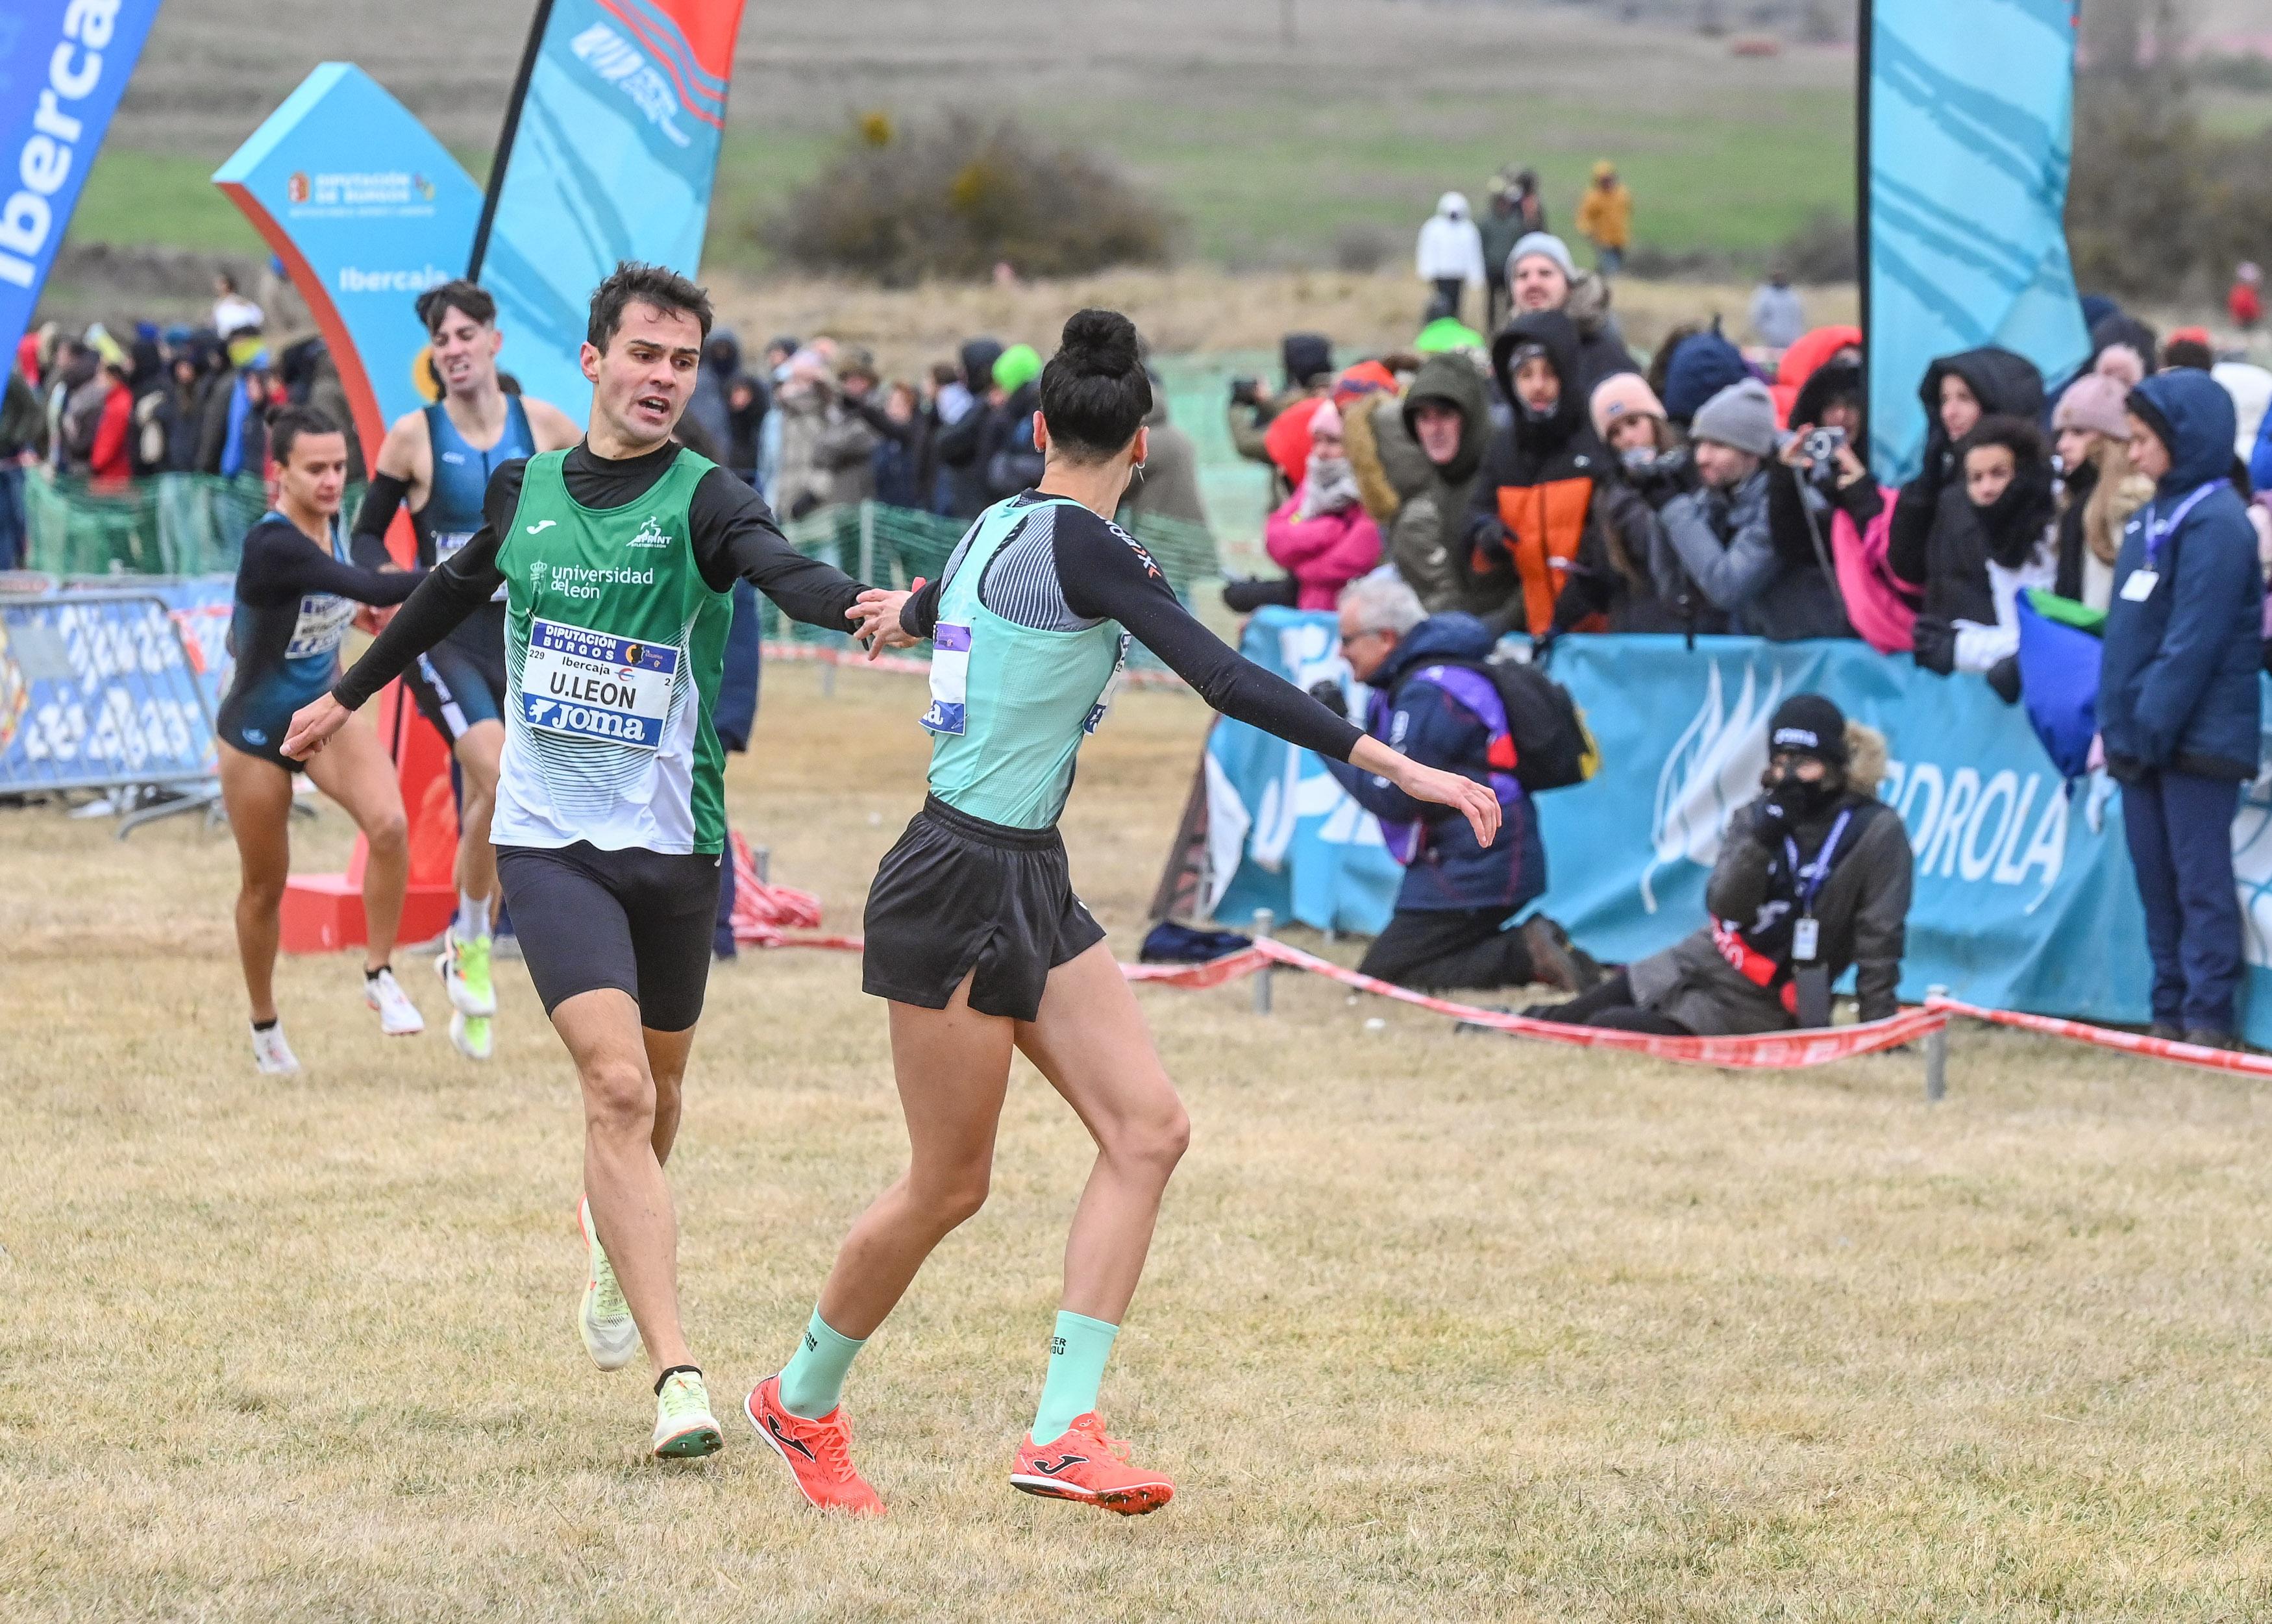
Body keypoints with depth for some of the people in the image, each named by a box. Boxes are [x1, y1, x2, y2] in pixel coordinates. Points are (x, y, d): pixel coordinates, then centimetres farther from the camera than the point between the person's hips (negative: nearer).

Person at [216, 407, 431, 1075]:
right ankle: (265, 1028, 32)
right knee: (265, 886, 10)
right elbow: (374, 591, -43)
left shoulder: (333, 525, -7)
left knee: (389, 824, -23)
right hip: (258, 732, -5)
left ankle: (380, 976, -6)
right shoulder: (273, 544, -31)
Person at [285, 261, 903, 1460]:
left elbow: (777, 565, -28)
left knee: (652, 1093, 15)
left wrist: (858, 605, -51)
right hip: (548, 836, 0)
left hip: (673, 843, 0)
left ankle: (610, 1231, 51)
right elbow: (454, 592, 24)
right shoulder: (524, 489, 4)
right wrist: (347, 695, 37)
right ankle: (676, 1378, -20)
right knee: (617, 1085, -16)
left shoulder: (704, 498, -6)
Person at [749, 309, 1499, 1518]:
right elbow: (1225, 680, -25)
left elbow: (934, 606, 36)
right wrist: (1395, 767, -26)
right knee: (949, 1184, 2)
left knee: (1147, 1127, -3)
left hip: (1028, 886, 10)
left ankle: (1063, 1433, -7)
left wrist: (908, 613, 62)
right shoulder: (1082, 545, -17)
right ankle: (801, 1401, 25)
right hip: (962, 888, -10)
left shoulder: (1003, 526, 11)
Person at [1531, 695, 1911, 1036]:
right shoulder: (1755, 819, 0)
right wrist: (1764, 837, -26)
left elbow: (1879, 939, -13)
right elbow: (1725, 909, -13)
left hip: (1759, 1004, -4)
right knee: (1567, 1018, -1)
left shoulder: (1879, 833, -14)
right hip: (1699, 964, 4)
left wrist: (1878, 1028, -17)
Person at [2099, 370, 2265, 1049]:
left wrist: (2151, 726, -20)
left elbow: (2193, 641, -19)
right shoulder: (2154, 516, 15)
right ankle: (2171, 1011, 14)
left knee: (2201, 881, -6)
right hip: (2145, 738, 9)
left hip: (2198, 737, -9)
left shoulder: (2215, 522, -13)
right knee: (2157, 881, 10)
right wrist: (2119, 725, 12)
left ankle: (2209, 1018, -5)